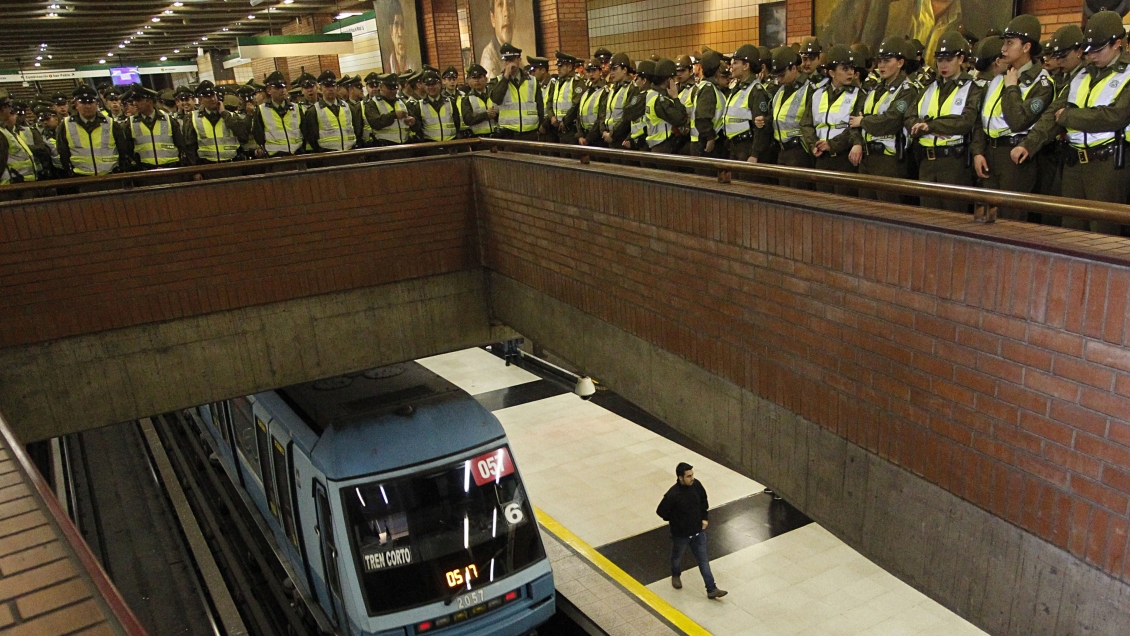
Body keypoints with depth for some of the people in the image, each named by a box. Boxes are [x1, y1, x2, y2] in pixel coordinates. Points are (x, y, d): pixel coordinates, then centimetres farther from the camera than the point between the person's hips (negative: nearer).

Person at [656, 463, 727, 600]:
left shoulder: (696, 485, -15)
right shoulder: (673, 495, -32)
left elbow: (704, 500, 6)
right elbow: (661, 511, -19)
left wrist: (705, 518, 2)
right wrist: (675, 520, -7)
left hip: (698, 532, 4)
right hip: (680, 534, -3)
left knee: (703, 560, 10)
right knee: (677, 557, 24)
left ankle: (711, 590, 19)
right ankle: (676, 576, 53)